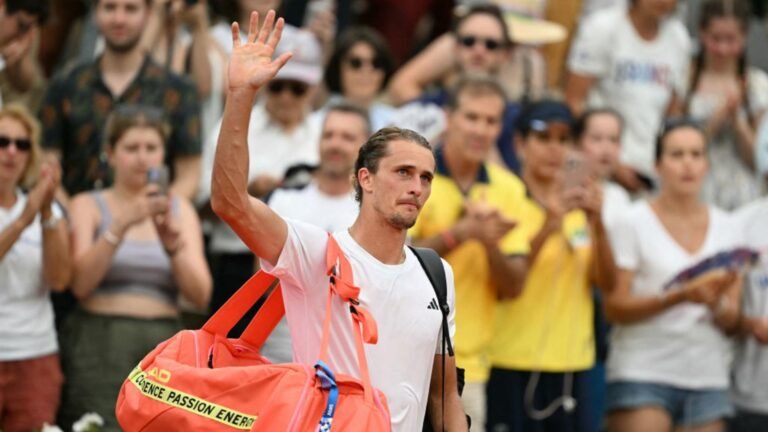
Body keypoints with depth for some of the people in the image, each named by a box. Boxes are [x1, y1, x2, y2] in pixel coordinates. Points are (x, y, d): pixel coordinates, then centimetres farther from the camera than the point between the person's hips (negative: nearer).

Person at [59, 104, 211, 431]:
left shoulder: (180, 210, 15)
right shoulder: (88, 205, 8)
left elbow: (199, 295, 4)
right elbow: (81, 284, -9)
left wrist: (173, 241, -13)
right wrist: (122, 223, -18)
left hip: (163, 343, 2)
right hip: (100, 345, -2)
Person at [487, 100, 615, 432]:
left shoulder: (580, 206, 11)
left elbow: (605, 282, 1)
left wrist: (597, 224, -15)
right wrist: (547, 228, -28)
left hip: (572, 365, 5)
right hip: (513, 366, -5)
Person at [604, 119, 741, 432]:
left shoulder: (723, 226, 11)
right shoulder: (633, 223, -1)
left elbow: (733, 319, 11)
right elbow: (614, 307, -7)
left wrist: (717, 304, -13)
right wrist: (680, 297, -20)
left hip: (708, 379, 4)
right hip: (643, 376, -4)